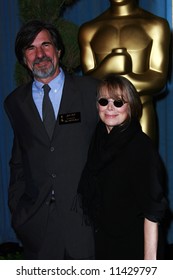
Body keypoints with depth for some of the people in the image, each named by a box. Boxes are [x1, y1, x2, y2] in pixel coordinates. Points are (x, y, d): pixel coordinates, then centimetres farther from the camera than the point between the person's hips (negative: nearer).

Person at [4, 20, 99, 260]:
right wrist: (16, 206, 8)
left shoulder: (91, 90, -1)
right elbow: (18, 161, 14)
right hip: (36, 218, 2)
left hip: (84, 214, -2)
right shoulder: (15, 102, 8)